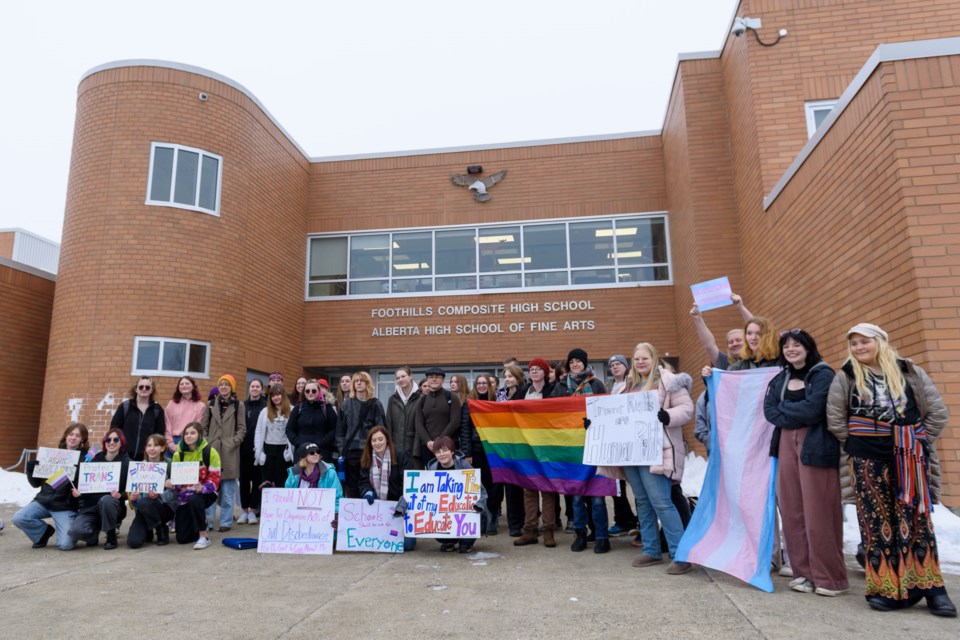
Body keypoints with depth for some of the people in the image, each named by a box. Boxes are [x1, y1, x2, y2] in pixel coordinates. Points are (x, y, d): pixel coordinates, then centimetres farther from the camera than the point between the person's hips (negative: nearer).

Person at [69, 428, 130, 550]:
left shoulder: (126, 462, -2)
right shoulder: (96, 459, 8)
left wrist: (120, 495, -25)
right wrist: (77, 491, -11)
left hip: (112, 505, -2)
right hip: (90, 505, 2)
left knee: (106, 499, -38)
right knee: (75, 530, -27)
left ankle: (111, 538, -14)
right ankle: (94, 531, 12)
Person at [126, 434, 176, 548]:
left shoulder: (168, 465, -5)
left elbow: (174, 491, -11)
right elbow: (135, 489, 1)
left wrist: (158, 495, -30)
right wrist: (133, 497, -23)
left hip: (165, 506, -3)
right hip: (143, 509, 3)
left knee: (144, 502, -35)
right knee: (133, 542, -18)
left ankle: (162, 530, -8)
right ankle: (147, 532, 20)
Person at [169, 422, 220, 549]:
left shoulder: (210, 452, -10)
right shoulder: (178, 454, 1)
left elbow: (215, 478, -13)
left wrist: (202, 488, -31)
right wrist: (171, 484, -20)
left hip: (205, 493, -4)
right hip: (185, 495, 4)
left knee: (194, 500, -40)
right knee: (182, 538, -1)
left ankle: (204, 537, -22)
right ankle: (201, 521, 34)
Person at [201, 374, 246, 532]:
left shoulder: (238, 405, 3)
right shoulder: (211, 405, 11)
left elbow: (242, 428, 1)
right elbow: (204, 427, 12)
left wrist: (233, 443, -11)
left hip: (229, 452, -2)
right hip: (212, 450, 3)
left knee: (228, 489, 2)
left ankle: (226, 521, 10)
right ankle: (208, 520, 14)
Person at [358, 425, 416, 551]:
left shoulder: (400, 455, -10)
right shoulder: (366, 458, 5)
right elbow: (364, 482, 3)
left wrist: (402, 503, -30)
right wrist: (368, 492, -21)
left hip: (398, 504, -4)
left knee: (406, 544, -12)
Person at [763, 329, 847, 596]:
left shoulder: (823, 374, -3)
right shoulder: (780, 379, 15)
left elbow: (813, 410, -15)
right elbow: (769, 411, 5)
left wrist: (784, 407, -1)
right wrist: (799, 415, -9)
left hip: (815, 446, -6)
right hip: (787, 446, 6)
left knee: (818, 513, -3)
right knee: (792, 511, 6)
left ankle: (830, 578, 8)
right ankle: (803, 572, 16)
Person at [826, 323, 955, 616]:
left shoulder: (910, 372, 5)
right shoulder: (845, 377, 4)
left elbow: (937, 411, 6)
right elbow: (835, 418, 5)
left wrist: (918, 444, 2)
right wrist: (856, 444, 1)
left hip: (909, 459, 0)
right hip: (867, 460, 0)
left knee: (916, 521, 1)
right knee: (877, 522, 2)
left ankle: (930, 587, 10)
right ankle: (886, 588, 8)